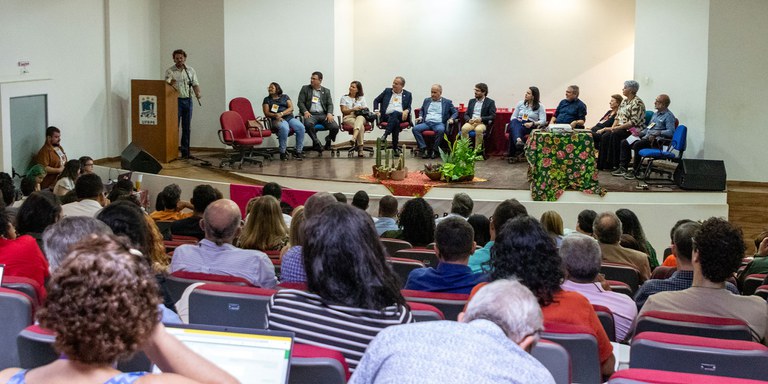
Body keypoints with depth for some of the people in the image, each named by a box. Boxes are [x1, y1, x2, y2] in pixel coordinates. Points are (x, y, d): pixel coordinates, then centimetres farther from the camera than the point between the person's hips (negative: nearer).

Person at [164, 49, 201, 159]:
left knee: (187, 128, 5)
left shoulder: (190, 70, 11)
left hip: (187, 100, 4)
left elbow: (195, 84, 9)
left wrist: (198, 93, -11)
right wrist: (170, 84, -35)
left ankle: (185, 151, 11)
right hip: (175, 100, -3)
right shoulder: (170, 71, 1)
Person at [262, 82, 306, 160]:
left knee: (301, 127, -28)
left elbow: (291, 108, 4)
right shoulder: (267, 99, 17)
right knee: (284, 128, -38)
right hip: (277, 120, -2)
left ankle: (298, 151, -22)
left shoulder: (285, 97, 19)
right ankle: (282, 152, -30)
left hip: (290, 118, 2)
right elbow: (266, 113, 6)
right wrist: (275, 115, -15)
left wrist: (281, 114, -12)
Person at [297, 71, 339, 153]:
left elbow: (330, 104, 11)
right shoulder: (305, 88, 13)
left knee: (335, 127, -23)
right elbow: (300, 102, 6)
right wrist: (305, 111, -12)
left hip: (323, 114, 2)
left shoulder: (326, 91, 18)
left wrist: (329, 113, -10)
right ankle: (316, 142, -16)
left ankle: (328, 140, 11)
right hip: (310, 114, -2)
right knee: (308, 124, -39)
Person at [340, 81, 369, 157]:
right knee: (361, 126, -37)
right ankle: (360, 149, -45)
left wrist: (360, 109, -9)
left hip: (361, 117, 1)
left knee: (360, 118, -42)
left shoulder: (361, 98, 23)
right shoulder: (344, 98, 17)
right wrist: (353, 109, -10)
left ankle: (353, 139, -65)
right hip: (348, 117, -1)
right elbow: (344, 111, 5)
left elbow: (366, 109, 14)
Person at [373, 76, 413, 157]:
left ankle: (385, 135, -50)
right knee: (395, 121, -36)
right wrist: (376, 111, 4)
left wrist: (406, 111, -15)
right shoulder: (387, 91, 22)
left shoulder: (408, 95, 18)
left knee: (394, 113, -38)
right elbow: (376, 100, 21)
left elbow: (409, 107, 10)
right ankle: (395, 148, -40)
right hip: (387, 116, 1)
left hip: (400, 116, -1)